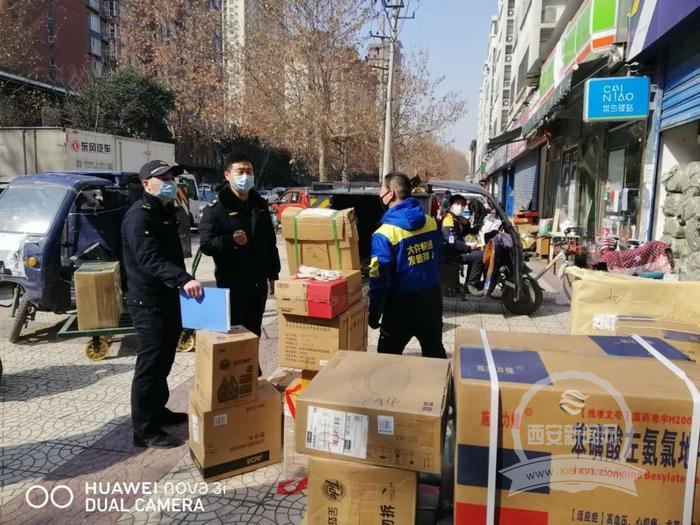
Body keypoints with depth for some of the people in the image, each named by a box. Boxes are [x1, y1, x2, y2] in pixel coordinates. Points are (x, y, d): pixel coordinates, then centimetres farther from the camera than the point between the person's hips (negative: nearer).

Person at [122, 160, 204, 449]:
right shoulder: (139, 216, -17)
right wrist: (184, 280, -43)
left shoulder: (165, 212, 14)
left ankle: (158, 411, 33)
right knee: (150, 364, -4)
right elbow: (150, 260, -31)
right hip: (148, 302, -10)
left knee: (164, 360, 19)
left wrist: (182, 283, 22)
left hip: (168, 298, 10)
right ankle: (145, 430, 6)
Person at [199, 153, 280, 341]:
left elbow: (270, 242, 18)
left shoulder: (260, 205, 11)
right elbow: (206, 244, -17)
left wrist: (273, 274, 16)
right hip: (231, 284, -6)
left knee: (254, 333, 14)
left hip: (258, 282, 6)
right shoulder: (216, 208, -8)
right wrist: (231, 240, -36)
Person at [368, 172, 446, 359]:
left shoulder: (385, 234, -18)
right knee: (435, 352, 22)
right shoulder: (431, 223, 0)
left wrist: (374, 314, -9)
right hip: (432, 299, 6)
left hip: (403, 305, -6)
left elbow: (379, 278, -18)